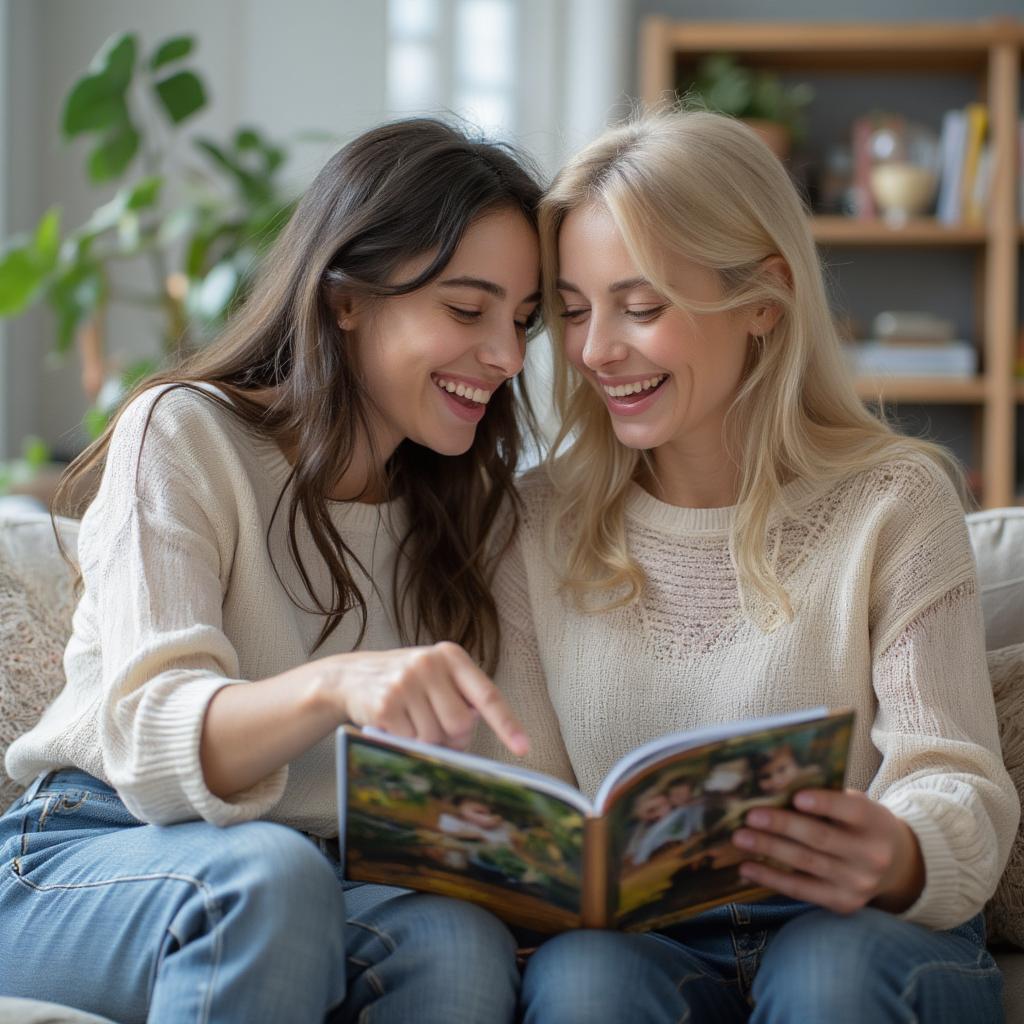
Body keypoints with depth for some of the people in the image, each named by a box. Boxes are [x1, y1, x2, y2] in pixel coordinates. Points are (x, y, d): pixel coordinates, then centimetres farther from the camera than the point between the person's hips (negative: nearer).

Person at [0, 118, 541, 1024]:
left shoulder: (470, 506, 9)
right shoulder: (182, 436, -9)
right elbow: (149, 742, -22)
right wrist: (333, 687, -42)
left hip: (323, 884, 4)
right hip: (82, 858, -3)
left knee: (462, 944, -30)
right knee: (269, 873, -37)